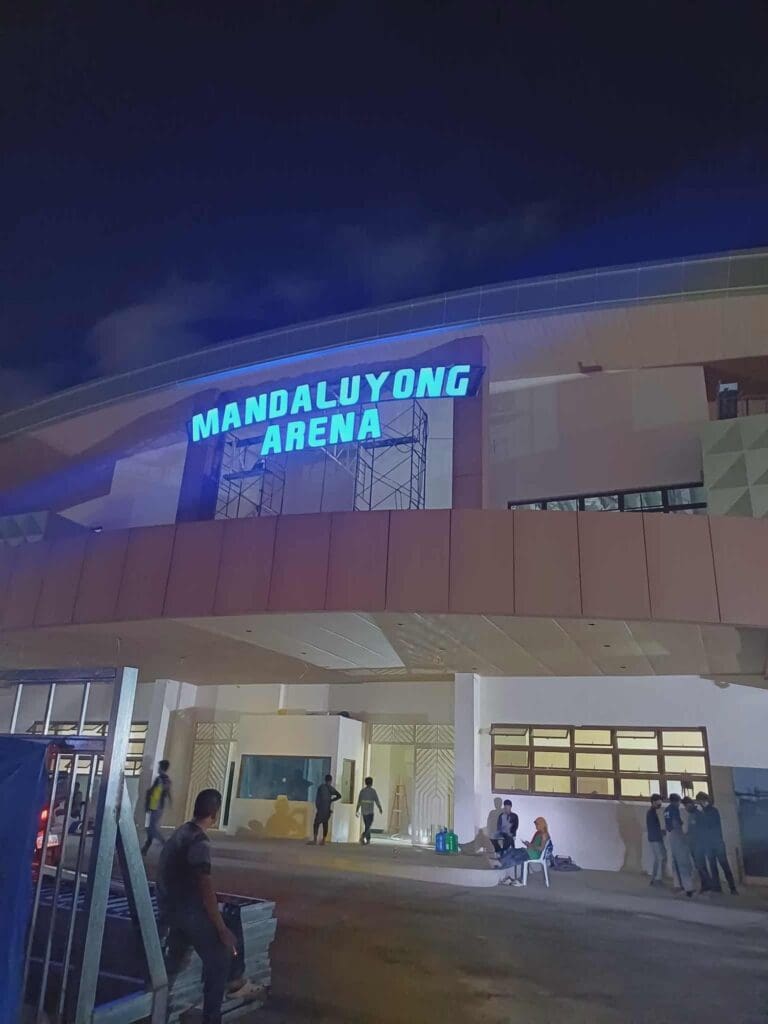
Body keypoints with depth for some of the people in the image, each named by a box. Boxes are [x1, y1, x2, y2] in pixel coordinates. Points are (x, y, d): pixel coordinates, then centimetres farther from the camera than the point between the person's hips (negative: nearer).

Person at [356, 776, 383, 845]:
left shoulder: (362, 790, 3)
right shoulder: (373, 791, -8)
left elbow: (359, 801, 1)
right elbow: (377, 801, -4)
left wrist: (357, 810, 5)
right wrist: (380, 809, 10)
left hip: (363, 811, 5)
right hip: (370, 811, -5)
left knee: (367, 825, 16)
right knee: (368, 826, -5)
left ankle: (368, 841, 20)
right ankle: (363, 836, -27)